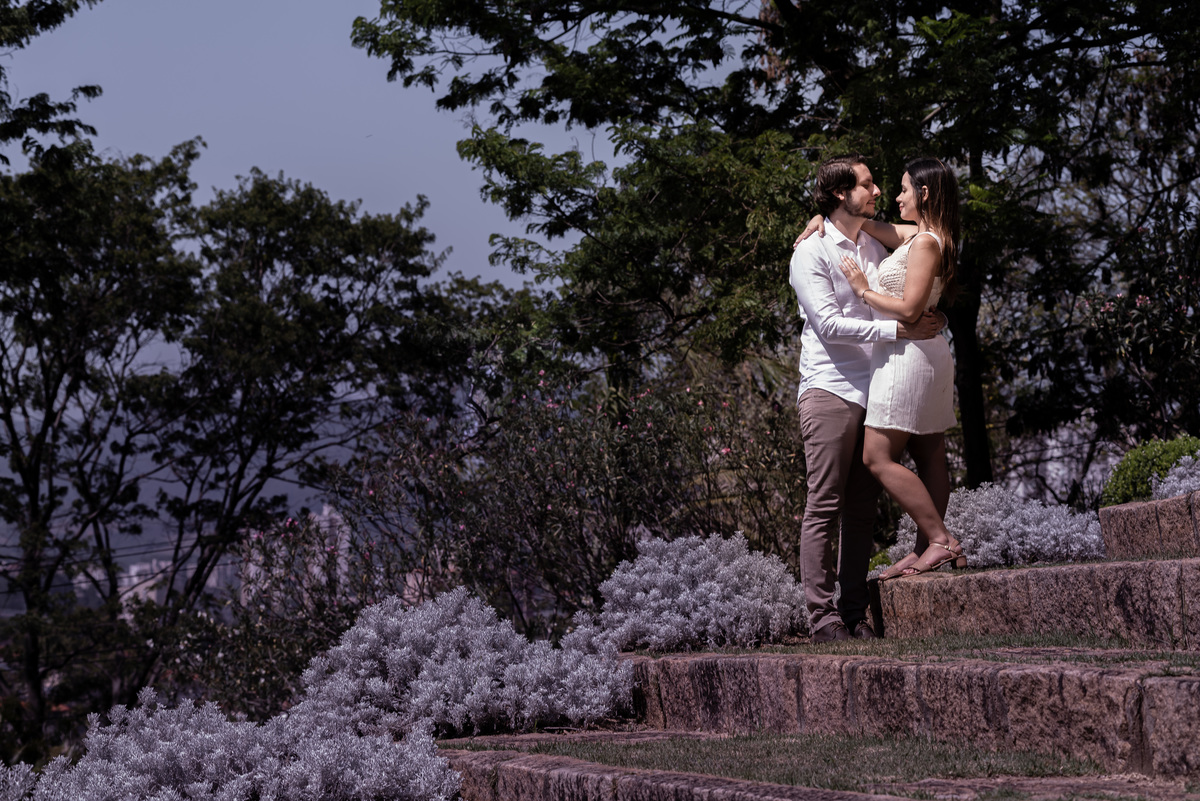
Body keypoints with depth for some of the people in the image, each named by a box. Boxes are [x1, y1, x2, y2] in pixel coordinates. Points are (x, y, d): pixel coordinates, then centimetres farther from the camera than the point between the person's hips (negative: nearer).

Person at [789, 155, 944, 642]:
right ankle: (822, 616, -7)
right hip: (829, 388, -7)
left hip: (872, 391, 7)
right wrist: (899, 330, -18)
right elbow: (830, 324, -13)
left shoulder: (874, 247, 17)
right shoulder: (811, 252, -4)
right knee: (824, 506, -7)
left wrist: (927, 323, 4)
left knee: (862, 509, 6)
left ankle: (855, 614, 9)